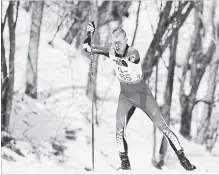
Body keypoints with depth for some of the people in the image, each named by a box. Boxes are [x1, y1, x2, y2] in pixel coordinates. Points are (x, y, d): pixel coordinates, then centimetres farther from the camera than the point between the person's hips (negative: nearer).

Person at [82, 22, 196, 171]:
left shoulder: (133, 53, -26)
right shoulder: (112, 49, -12)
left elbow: (125, 62, -46)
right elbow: (87, 47, -4)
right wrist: (90, 34, -22)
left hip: (143, 94, -4)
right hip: (125, 96, 4)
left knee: (163, 126, -4)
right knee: (120, 127, -16)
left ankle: (183, 159, 7)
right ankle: (125, 163, -5)